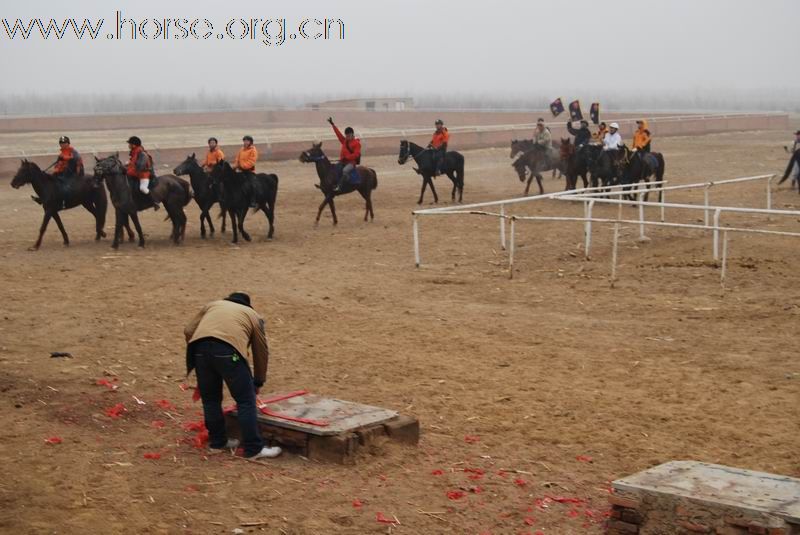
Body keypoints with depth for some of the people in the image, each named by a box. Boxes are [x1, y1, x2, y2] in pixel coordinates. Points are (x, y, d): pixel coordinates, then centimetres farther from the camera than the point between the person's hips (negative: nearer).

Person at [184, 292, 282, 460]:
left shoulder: (212, 305, 35)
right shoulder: (253, 316, 30)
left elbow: (188, 331, 25)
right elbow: (261, 351, 31)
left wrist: (198, 359, 33)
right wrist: (258, 382, 41)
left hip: (200, 347, 3)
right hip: (228, 350, -3)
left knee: (210, 398, 20)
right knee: (246, 401, 7)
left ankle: (217, 441, 30)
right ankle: (254, 449, 9)